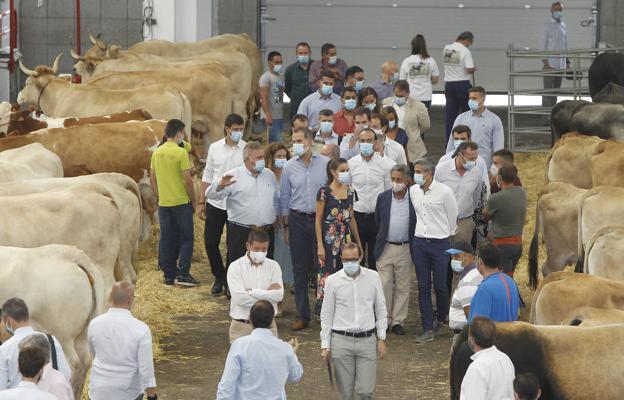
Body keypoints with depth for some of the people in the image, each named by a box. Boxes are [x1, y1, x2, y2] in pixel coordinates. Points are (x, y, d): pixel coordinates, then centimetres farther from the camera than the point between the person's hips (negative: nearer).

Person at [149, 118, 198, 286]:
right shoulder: (181, 153, -13)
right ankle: (183, 274, -3)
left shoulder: (156, 153, 4)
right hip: (181, 202, -5)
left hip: (163, 203, 5)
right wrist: (194, 201, -2)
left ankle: (169, 275, 12)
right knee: (186, 239, 4)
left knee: (167, 240, 10)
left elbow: (152, 179, 10)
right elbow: (188, 180, -13)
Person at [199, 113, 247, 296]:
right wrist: (202, 202, 7)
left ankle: (231, 281, 20)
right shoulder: (215, 148, 1)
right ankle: (219, 277, 24)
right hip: (215, 203, 2)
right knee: (210, 242, 5)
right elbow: (207, 176, 8)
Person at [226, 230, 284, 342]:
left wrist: (252, 292, -12)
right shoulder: (236, 267, -3)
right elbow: (239, 297, -16)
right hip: (241, 326, -2)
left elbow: (279, 295, -8)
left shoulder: (273, 266, 5)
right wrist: (267, 293, -10)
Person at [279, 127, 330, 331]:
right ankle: (303, 315, 12)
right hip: (298, 220, 2)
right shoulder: (289, 167, 4)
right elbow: (284, 197, 9)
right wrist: (286, 225, 8)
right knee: (300, 269, 5)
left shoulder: (326, 164, -2)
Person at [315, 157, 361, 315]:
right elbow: (318, 220, -6)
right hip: (329, 239, -5)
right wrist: (320, 245, -11)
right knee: (327, 275, -6)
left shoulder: (350, 192, 9)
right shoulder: (325, 192, -7)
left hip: (346, 238, 5)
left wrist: (358, 242, 18)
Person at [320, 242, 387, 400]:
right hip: (342, 340, 0)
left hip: (367, 340, 0)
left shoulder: (373, 277, 3)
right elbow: (326, 315, 6)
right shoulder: (333, 281, 0)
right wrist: (325, 345, 2)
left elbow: (381, 310, 10)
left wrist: (381, 338, 5)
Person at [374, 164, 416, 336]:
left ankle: (398, 321, 13)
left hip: (405, 249, -1)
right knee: (384, 286, 1)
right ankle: (384, 320, 10)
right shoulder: (383, 198, 1)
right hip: (385, 248, 1)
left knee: (402, 287, 5)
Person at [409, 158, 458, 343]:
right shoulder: (413, 191, 4)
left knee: (440, 286, 2)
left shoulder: (444, 191, -10)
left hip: (439, 243, -4)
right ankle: (428, 329, 6)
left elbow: (452, 217, 2)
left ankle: (441, 318, 30)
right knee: (423, 287, 2)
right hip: (419, 242, 4)